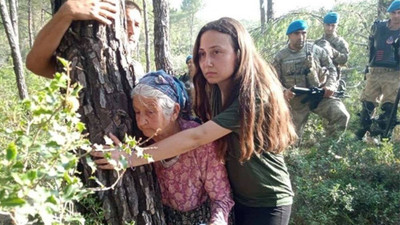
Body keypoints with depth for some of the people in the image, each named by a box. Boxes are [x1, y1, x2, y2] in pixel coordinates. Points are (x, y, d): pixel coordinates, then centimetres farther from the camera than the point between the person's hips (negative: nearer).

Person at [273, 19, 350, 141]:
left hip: (320, 95, 1)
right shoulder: (280, 57, 0)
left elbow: (331, 69, 10)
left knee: (342, 115, -19)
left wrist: (330, 86, -8)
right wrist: (284, 91, -19)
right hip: (297, 100, 0)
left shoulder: (316, 50, 2)